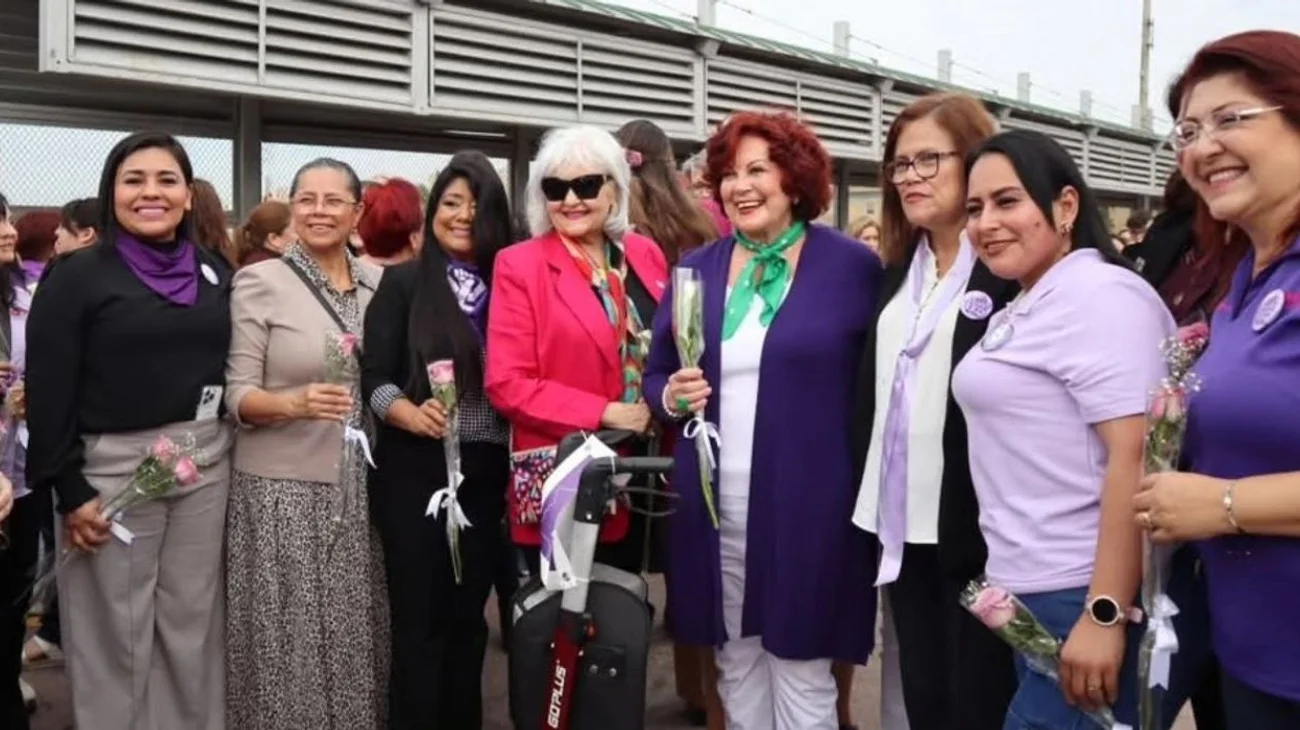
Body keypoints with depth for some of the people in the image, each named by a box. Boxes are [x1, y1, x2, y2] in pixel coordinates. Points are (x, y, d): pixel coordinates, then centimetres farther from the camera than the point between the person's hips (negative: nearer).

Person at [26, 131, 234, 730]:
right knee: (117, 634, 7)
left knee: (192, 624, 12)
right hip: (114, 468, -3)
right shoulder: (77, 276, -5)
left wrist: (227, 447, 5)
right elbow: (47, 392, -8)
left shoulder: (217, 274, 8)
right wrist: (69, 490, -12)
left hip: (207, 464, 4)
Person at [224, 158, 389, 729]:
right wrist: (295, 404, -24)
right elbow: (237, 394, -8)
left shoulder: (378, 282, 7)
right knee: (290, 636, 1)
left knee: (358, 630, 10)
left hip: (362, 486, 4)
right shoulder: (258, 281, -5)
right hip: (283, 487, -3)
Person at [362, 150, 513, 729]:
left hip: (487, 473, 3)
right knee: (419, 617, 3)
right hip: (416, 470, -3)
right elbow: (374, 376, -4)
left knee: (468, 614, 14)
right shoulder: (403, 282, 0)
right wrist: (414, 415, -23)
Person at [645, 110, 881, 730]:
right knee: (736, 669, 15)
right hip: (713, 510, 4)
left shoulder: (852, 265, -3)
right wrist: (671, 396, -9)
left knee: (802, 680, 7)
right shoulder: (696, 268, 9)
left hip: (807, 508, -4)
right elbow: (655, 375, 13)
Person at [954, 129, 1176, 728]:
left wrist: (1106, 616, -24)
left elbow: (1136, 459, -22)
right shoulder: (1023, 309, 14)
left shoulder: (1100, 295, -15)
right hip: (1029, 595, 9)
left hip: (1085, 600, -9)